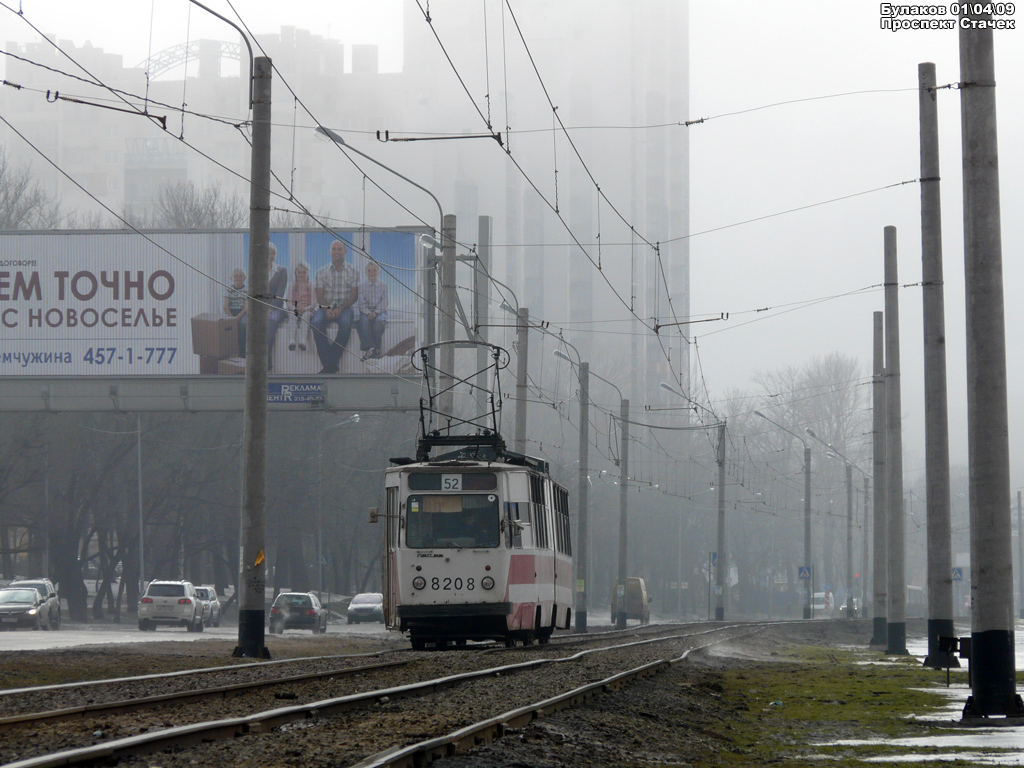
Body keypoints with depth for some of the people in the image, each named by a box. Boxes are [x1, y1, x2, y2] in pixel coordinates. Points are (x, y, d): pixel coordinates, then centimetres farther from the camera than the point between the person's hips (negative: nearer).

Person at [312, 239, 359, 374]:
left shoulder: (352, 272, 8)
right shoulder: (322, 272, 11)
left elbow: (354, 296, 1)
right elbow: (319, 295, 5)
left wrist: (340, 309, -16)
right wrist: (326, 309, -16)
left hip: (344, 307, -1)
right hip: (325, 307, 1)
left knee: (346, 324, -36)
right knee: (317, 322, -33)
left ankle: (331, 363, -27)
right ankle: (328, 362, -29)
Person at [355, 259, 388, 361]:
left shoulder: (383, 285, 9)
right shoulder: (362, 286, 9)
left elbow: (384, 303, 1)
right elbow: (361, 303, 2)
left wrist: (375, 312, -16)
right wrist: (368, 313, -17)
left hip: (380, 311, 0)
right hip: (365, 311, 0)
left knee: (379, 321, -35)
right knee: (364, 321, -34)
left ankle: (376, 348, -29)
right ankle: (369, 348, -41)